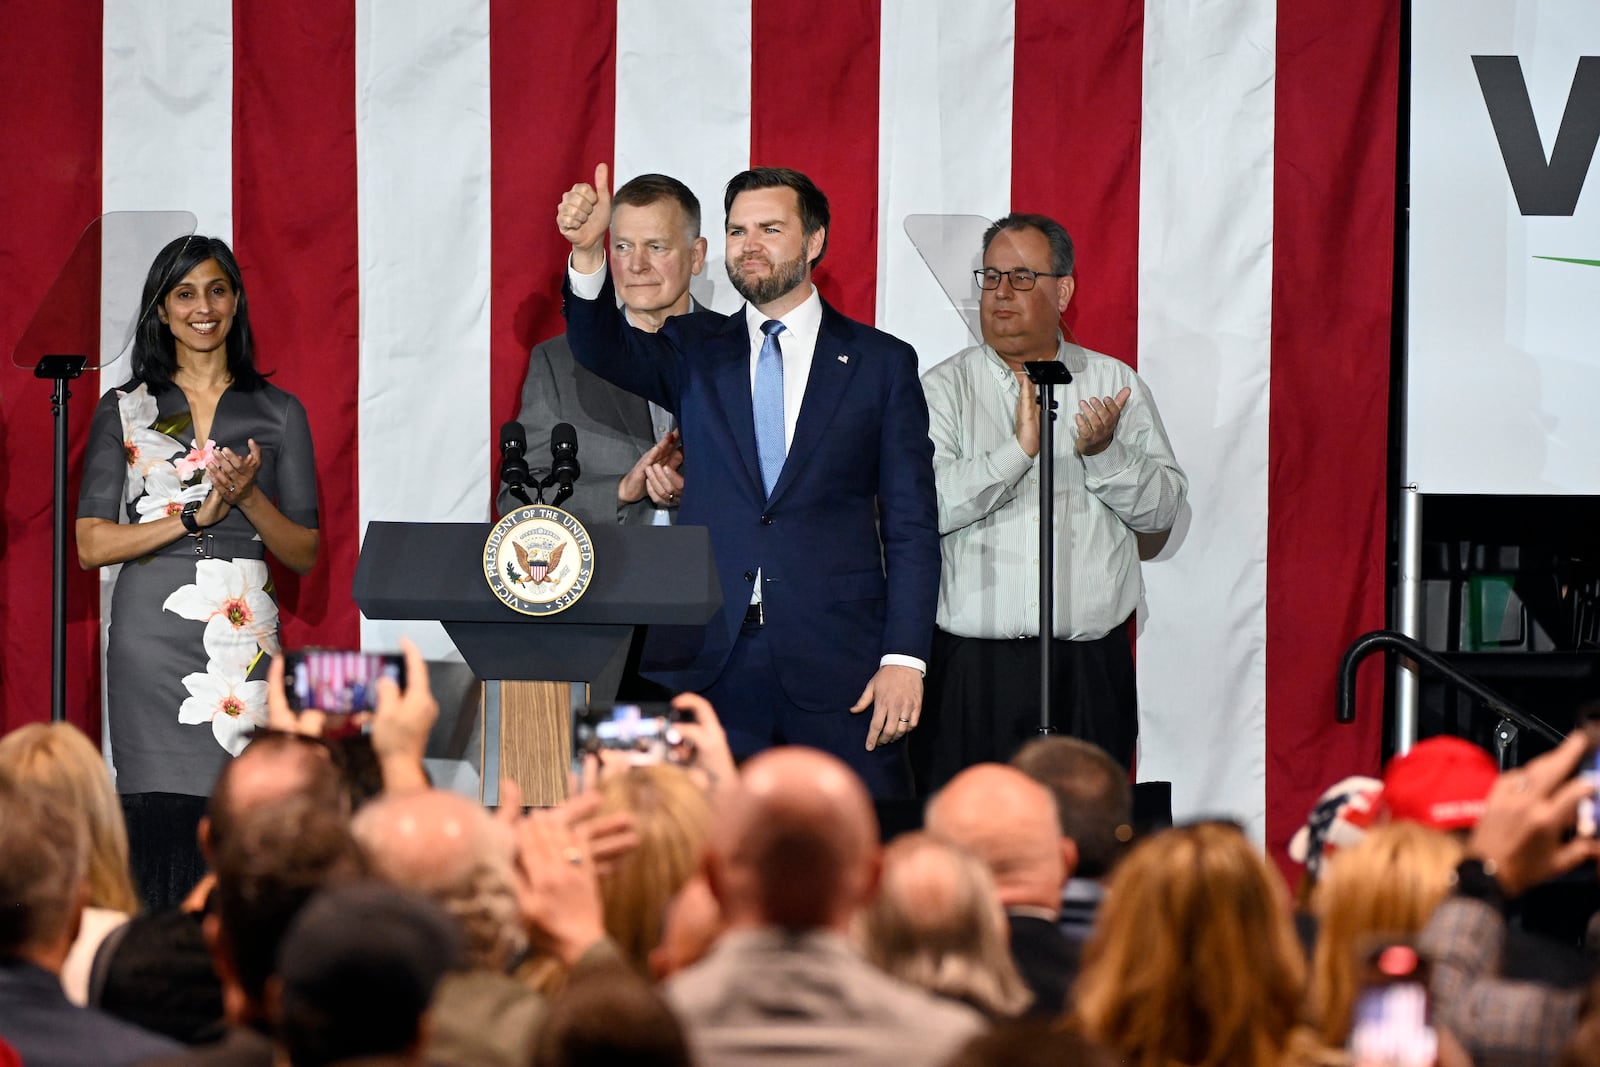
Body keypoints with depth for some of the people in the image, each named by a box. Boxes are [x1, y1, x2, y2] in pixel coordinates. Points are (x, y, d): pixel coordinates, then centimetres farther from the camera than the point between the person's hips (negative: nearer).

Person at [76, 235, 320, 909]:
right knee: (162, 816, -8)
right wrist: (196, 515, -9)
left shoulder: (278, 414, 11)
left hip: (245, 642, 1)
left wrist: (248, 498, -8)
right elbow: (92, 544, 2)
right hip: (151, 635, -1)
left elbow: (305, 554, 10)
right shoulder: (124, 410, 10)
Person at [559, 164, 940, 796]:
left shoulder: (883, 363, 7)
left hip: (836, 664, -2)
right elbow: (604, 348, -7)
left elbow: (911, 525, 3)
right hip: (706, 659, 2)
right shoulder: (696, 352, 13)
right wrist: (587, 253, -26)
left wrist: (904, 659, -7)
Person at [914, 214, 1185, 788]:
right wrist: (1018, 449, -18)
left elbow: (1165, 508, 7)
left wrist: (1104, 454, -10)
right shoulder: (945, 388, 4)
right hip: (974, 668, -2)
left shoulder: (1115, 384, 11)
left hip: (1092, 665, 2)